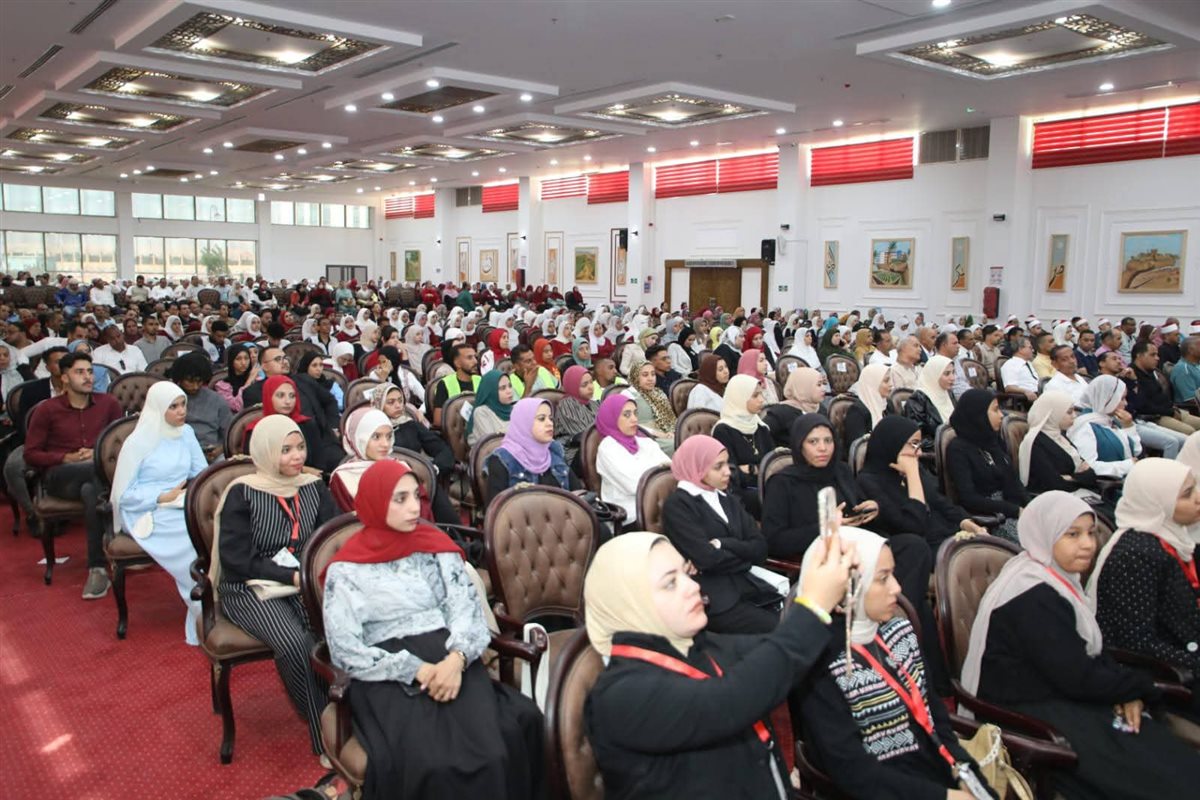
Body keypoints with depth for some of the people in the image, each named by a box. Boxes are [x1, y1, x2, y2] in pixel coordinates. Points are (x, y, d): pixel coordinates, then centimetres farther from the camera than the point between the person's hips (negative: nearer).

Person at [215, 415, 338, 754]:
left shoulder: (313, 487, 8)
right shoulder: (242, 493, -5)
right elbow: (236, 560, -10)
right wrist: (293, 576, -18)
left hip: (305, 584, 3)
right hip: (249, 589, -3)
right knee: (295, 642, -32)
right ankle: (324, 735, -16)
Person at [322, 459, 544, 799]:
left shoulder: (435, 545, 12)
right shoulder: (347, 568, 3)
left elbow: (467, 607, 2)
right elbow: (346, 651, -4)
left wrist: (455, 658, -18)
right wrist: (415, 669, -15)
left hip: (450, 658, 2)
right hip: (388, 675, -2)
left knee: (490, 752, -27)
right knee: (429, 765, -30)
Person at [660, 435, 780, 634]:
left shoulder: (728, 500, 20)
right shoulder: (677, 505, -3)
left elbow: (759, 548, 9)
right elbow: (707, 558, -14)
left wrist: (723, 544, -8)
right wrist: (743, 555, 3)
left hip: (748, 587, 7)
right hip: (713, 597, -6)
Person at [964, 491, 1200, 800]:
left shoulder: (1055, 579, 9)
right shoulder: (1033, 598, -22)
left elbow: (1092, 652, 12)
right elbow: (1077, 678, -22)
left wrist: (1125, 690, -6)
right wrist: (1139, 687, -6)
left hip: (1063, 700, 9)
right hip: (1028, 715, -9)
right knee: (1161, 775, -12)